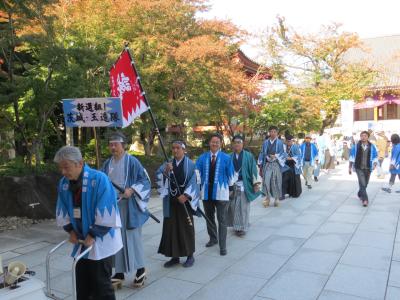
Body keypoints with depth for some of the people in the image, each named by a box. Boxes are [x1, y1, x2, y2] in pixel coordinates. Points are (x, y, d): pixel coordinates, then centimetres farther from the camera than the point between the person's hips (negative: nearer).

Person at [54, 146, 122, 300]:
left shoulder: (99, 179, -21)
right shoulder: (64, 183, -1)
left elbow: (105, 212, -20)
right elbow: (62, 211, 11)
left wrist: (93, 235, -16)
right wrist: (71, 230, 2)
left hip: (101, 242, -6)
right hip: (81, 240, 6)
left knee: (101, 284, 4)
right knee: (81, 284, 15)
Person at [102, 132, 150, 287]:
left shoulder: (132, 161, -8)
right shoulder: (107, 163, 9)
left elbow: (145, 180, -8)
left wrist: (132, 190, -21)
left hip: (128, 206, -5)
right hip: (112, 206, 5)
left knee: (131, 237, 1)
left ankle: (140, 269, 18)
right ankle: (119, 272, 21)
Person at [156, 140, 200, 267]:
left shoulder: (190, 165, -3)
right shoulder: (168, 164, 8)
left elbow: (193, 181, -10)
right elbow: (158, 175, -7)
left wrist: (186, 195, -22)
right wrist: (165, 170, -27)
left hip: (185, 200, -4)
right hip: (171, 201, 4)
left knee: (186, 227, 4)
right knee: (171, 227, 7)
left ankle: (190, 255, 18)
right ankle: (175, 256, 18)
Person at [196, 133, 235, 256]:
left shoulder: (226, 158, -3)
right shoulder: (202, 157, 0)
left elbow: (231, 175, 4)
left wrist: (229, 185, 10)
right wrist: (199, 185, -3)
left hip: (220, 192, -3)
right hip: (206, 192, 3)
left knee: (222, 219, 0)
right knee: (209, 217, 17)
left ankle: (222, 246, 7)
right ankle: (213, 238, 36)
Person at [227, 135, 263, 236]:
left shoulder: (248, 156, -1)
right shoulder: (230, 157, 7)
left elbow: (254, 169, -4)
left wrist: (256, 183, -10)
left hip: (244, 185, -3)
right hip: (232, 185, 3)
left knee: (243, 207, 2)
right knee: (233, 206, 8)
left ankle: (242, 227, 12)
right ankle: (236, 226, 22)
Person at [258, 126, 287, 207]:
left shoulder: (280, 142, 3)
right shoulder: (265, 142, 8)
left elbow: (284, 154, 0)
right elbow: (262, 154, 10)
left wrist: (276, 156, -17)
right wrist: (260, 166, 7)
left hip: (276, 165, -1)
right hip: (267, 164, 1)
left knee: (276, 182, 4)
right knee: (266, 181, -9)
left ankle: (276, 198, 20)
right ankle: (267, 197, 6)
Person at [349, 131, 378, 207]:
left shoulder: (372, 146, 1)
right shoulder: (356, 146, -1)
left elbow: (375, 157, 6)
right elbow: (351, 157, 5)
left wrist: (374, 165, -13)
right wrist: (350, 167, 5)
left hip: (368, 168, 2)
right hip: (359, 168, -2)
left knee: (365, 184, 14)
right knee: (362, 184, -15)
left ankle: (360, 194, 40)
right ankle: (365, 199, -14)